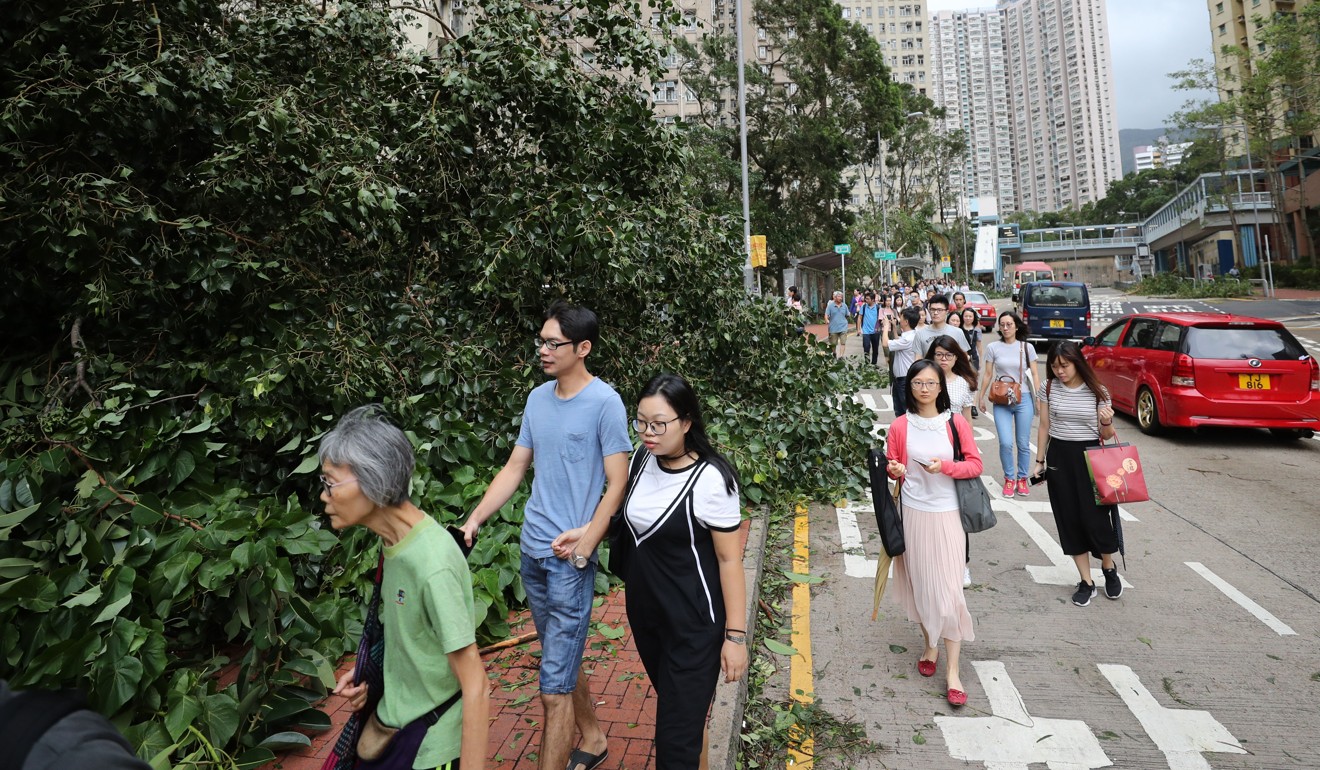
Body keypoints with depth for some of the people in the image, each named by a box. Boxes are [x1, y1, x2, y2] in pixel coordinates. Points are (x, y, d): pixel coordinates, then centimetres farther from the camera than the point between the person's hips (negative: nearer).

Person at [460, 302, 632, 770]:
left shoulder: (605, 403, -13)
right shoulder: (538, 398, 7)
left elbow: (617, 484, -12)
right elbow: (514, 469, 12)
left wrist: (588, 537, -22)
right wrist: (474, 521, 4)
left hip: (570, 559, -7)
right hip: (532, 551, 7)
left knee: (554, 688, -1)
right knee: (563, 658, 23)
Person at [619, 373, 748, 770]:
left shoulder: (710, 480, -22)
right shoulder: (645, 458, -3)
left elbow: (730, 559, -17)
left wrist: (735, 635, -14)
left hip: (694, 624, -6)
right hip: (644, 613, 7)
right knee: (682, 708, 25)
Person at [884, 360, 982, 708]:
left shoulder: (956, 423, -4)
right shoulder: (900, 426, -1)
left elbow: (975, 465, -1)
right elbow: (893, 467, 8)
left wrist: (945, 466, -18)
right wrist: (895, 470, -15)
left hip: (947, 515, -1)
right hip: (914, 513, 2)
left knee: (948, 590, -2)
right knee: (921, 585, 11)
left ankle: (952, 670, 8)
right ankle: (930, 646, 33)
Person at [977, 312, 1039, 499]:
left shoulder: (1027, 347, 3)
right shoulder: (993, 347, 1)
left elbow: (1034, 375, 6)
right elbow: (988, 374, 7)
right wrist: (981, 397, 6)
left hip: (1024, 399, 1)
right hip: (1001, 401, -1)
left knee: (1023, 443, 6)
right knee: (1006, 443, -9)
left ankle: (1022, 478, 24)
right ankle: (1009, 478, 11)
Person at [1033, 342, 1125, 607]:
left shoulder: (1098, 392, -4)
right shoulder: (1049, 388, 0)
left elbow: (1106, 435, 1)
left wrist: (1107, 422, -21)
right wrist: (1040, 461, 7)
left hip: (1090, 457, -1)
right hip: (1059, 458, 2)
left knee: (1096, 518, -3)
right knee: (1070, 520, 5)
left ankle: (1109, 569, 29)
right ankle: (1086, 582, 18)